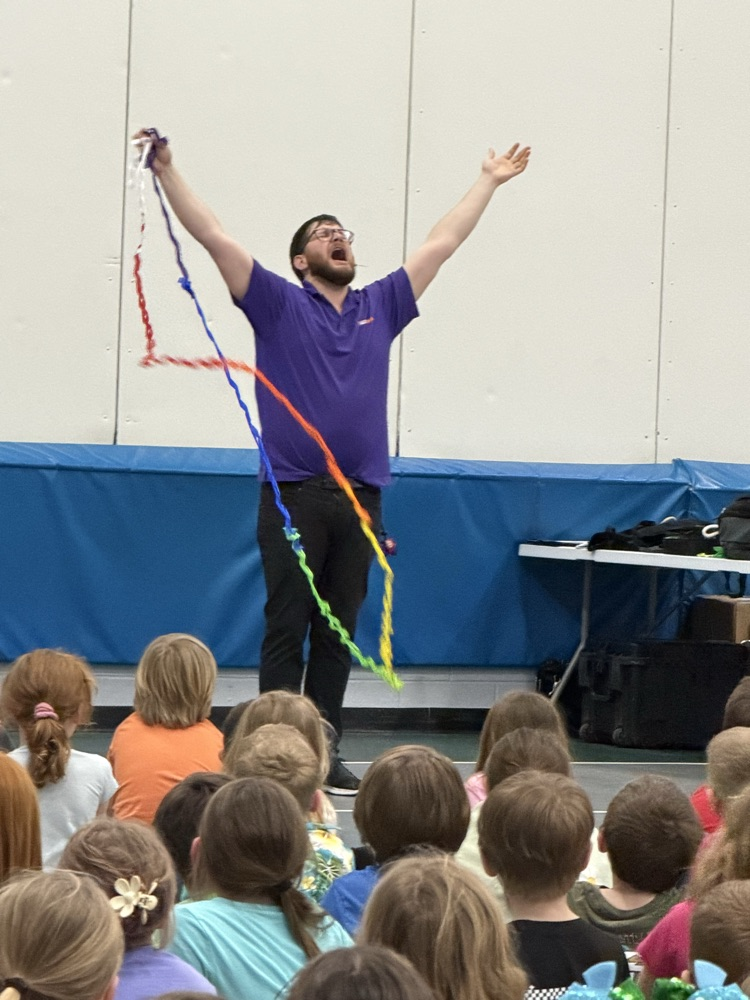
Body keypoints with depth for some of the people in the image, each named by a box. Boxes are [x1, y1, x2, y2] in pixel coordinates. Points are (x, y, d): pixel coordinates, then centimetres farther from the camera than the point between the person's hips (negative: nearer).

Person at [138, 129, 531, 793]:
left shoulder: (380, 307, 15)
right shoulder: (279, 305, 5)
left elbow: (441, 244, 22)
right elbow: (215, 237, -2)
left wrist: (489, 183, 27)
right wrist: (167, 170, -9)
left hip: (360, 495, 4)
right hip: (293, 491, -4)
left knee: (339, 632, 7)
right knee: (287, 628, -3)